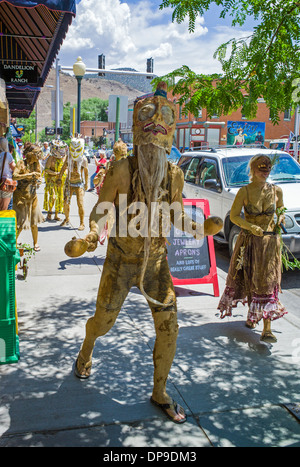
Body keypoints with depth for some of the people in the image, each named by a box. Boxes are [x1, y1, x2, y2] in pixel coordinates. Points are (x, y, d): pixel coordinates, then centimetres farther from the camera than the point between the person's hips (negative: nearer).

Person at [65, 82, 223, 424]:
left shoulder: (174, 174, -5)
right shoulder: (121, 170, -16)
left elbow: (177, 216, 5)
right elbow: (101, 210, -10)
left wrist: (201, 228, -14)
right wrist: (92, 235, -29)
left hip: (156, 261, 3)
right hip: (121, 261, -2)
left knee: (168, 328, 1)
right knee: (103, 322, 13)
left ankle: (159, 393, 24)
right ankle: (85, 352, 52)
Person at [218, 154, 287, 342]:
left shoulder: (276, 191, 2)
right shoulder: (244, 192, -6)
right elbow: (234, 216, -4)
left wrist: (281, 217, -3)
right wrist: (251, 227, -18)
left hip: (270, 242, 1)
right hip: (248, 241, -1)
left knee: (268, 283, -3)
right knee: (249, 281, 11)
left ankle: (267, 329, -3)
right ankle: (252, 315, 37)